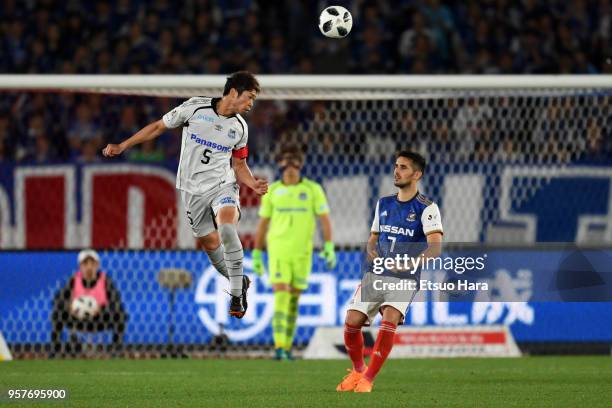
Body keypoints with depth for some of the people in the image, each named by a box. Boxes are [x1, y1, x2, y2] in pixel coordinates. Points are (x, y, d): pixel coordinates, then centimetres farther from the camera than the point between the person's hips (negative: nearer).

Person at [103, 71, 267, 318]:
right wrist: (122, 146, 2)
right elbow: (159, 127, 2)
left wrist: (253, 184, -8)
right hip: (193, 190, 0)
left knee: (226, 227, -28)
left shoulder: (240, 127, 2)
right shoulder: (194, 108, -9)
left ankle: (237, 295, -20)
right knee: (210, 244, 3)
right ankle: (239, 282, 30)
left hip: (223, 184, 0)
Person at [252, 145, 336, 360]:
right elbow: (262, 224, 10)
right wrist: (256, 254, 10)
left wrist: (329, 247, -17)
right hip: (277, 251, -1)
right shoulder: (272, 191, 3)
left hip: (302, 252, 1)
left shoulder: (313, 189, 0)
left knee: (293, 300, 9)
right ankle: (279, 348, -19)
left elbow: (325, 220, -3)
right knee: (280, 297, -15)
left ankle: (287, 347, 20)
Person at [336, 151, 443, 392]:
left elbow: (435, 247, -18)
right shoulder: (383, 204, 13)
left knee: (389, 320, -27)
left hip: (404, 279, -5)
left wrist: (413, 263, -36)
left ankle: (368, 380, -16)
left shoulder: (427, 208, -6)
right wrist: (372, 252, -3)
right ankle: (357, 371, 19)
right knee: (352, 322, -8)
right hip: (375, 274, 5)